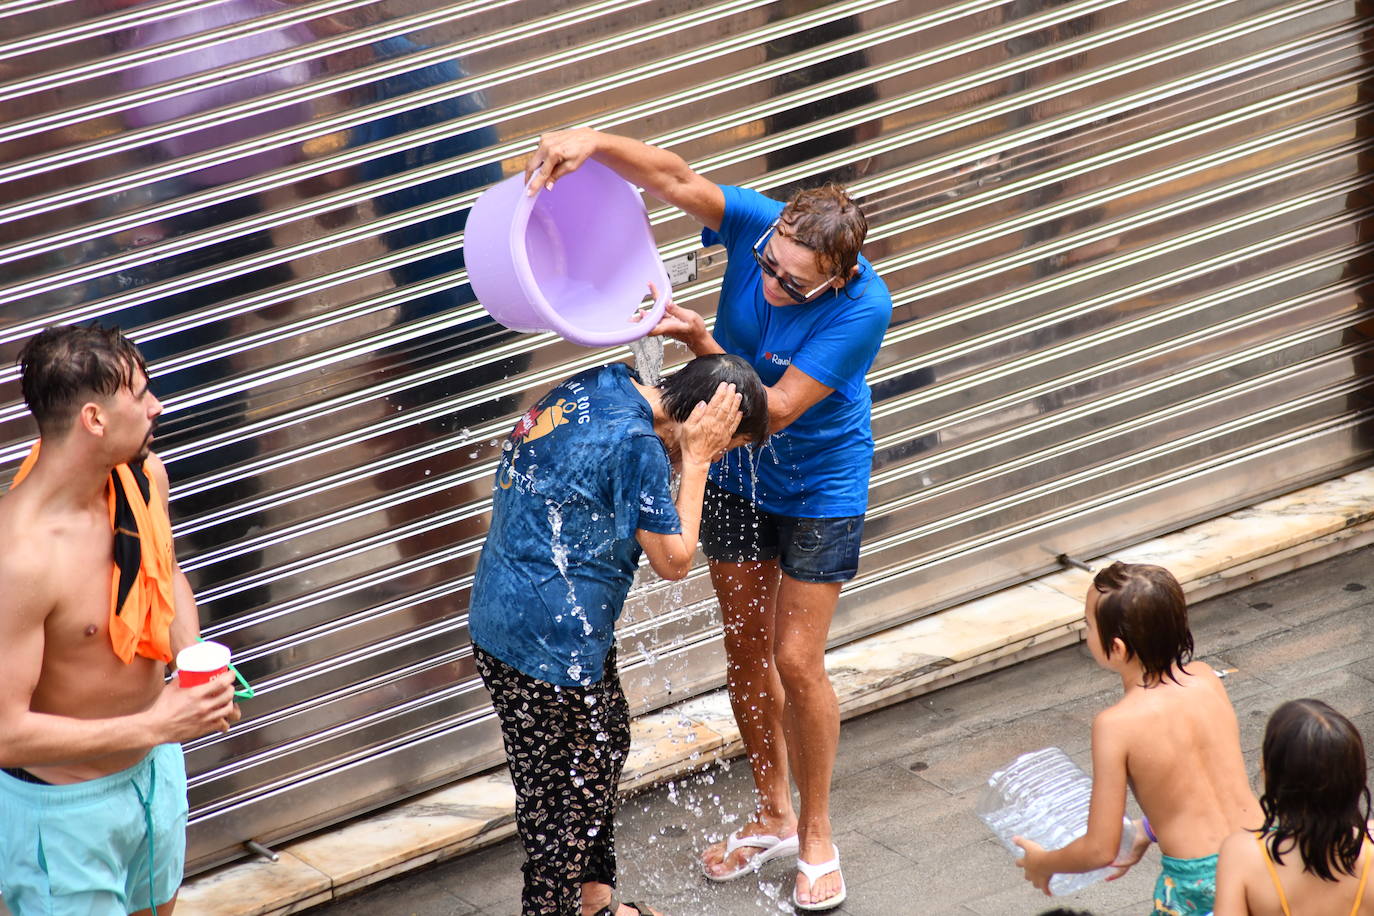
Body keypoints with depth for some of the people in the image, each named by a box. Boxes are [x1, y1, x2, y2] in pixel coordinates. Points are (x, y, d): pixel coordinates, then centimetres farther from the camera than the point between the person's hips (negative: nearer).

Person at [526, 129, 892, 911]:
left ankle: (817, 834, 21)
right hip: (737, 474, 5)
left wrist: (698, 340, -40)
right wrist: (596, 142, -47)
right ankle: (773, 816, 34)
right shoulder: (759, 225, -22)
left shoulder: (864, 307, -33)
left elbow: (775, 409, -32)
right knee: (745, 649, 15)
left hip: (820, 489, -5)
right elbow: (674, 177, -28)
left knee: (796, 662, 0)